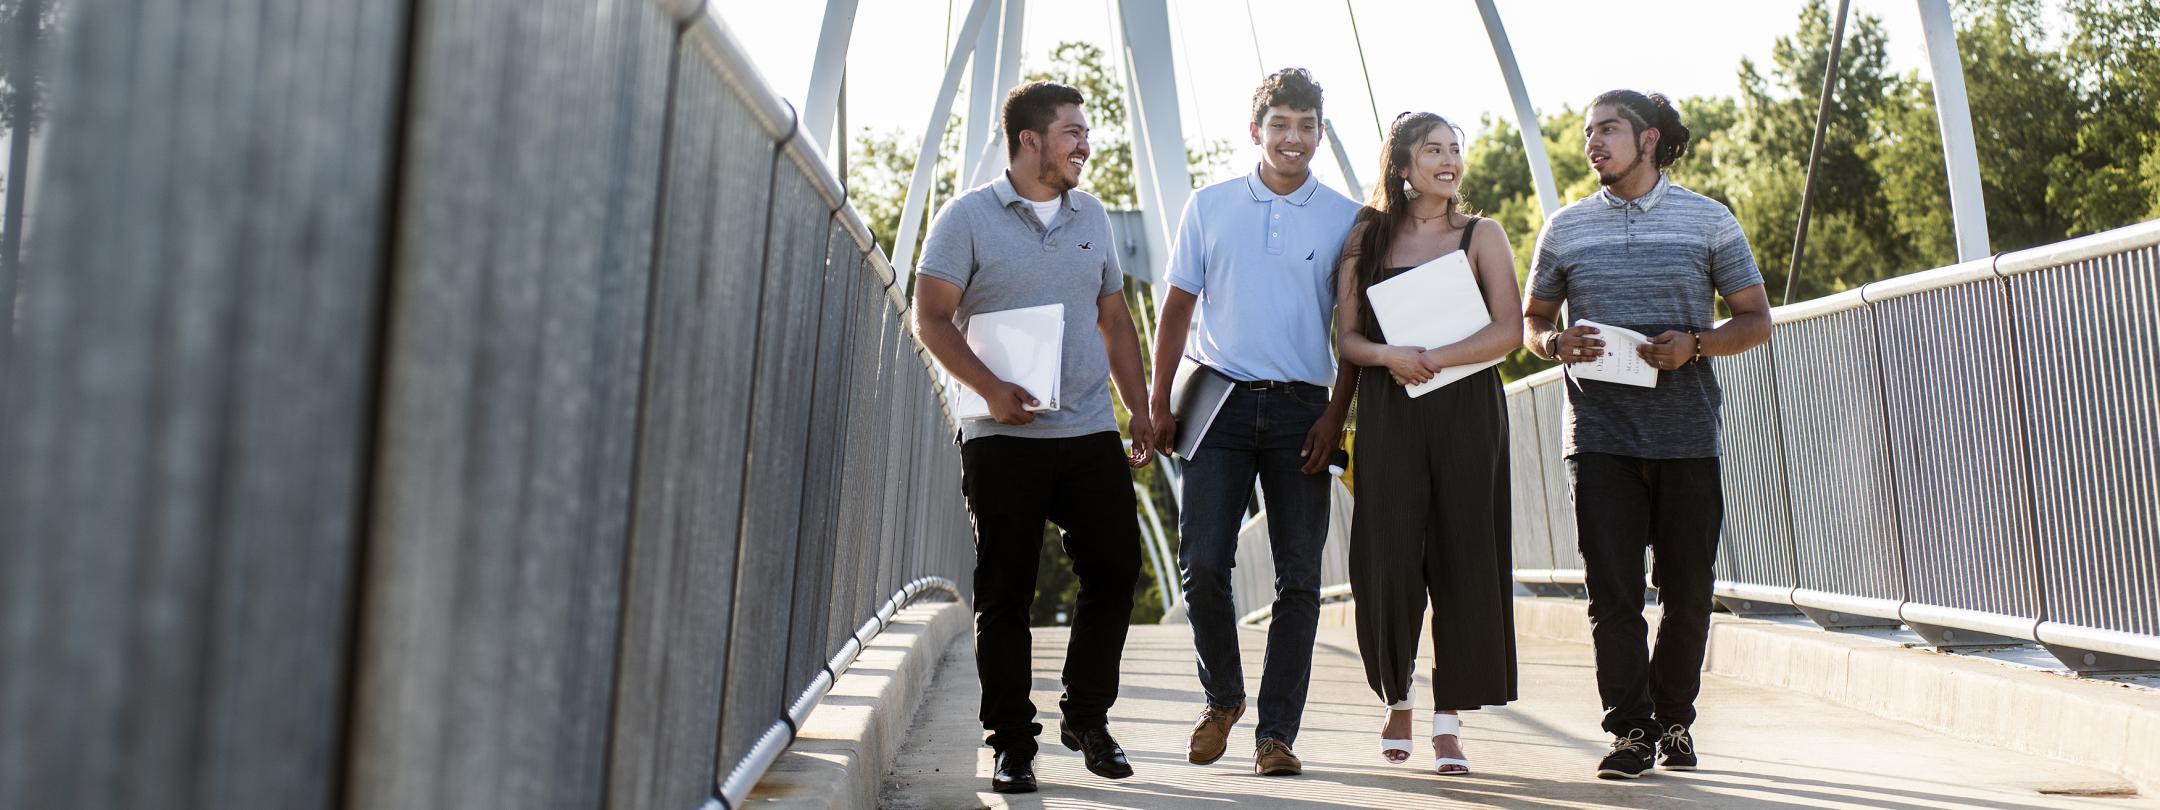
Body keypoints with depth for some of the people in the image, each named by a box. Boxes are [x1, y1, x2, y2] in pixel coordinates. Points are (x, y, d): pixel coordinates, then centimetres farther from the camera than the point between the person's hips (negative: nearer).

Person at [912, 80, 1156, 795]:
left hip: (1090, 432, 4)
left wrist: (1140, 408, 11)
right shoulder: (969, 217, -1)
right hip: (1004, 438, -4)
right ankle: (1012, 742, 8)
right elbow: (931, 319, -5)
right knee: (1005, 592, -1)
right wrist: (991, 389, -16)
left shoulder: (1091, 216, 15)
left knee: (1116, 569, 0)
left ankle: (1086, 718, 18)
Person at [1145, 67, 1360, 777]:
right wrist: (1158, 402, 3)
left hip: (1302, 409, 0)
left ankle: (1276, 732, 8)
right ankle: (1222, 697, 17)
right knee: (1201, 564, -7)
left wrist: (1335, 416, -3)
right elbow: (1178, 308, 10)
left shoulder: (1345, 219, 6)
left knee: (1299, 577, 0)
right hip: (1222, 400, 0)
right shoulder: (1210, 206, 8)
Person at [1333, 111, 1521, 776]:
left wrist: (1431, 358, -15)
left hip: (1466, 409, -1)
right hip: (1388, 413, 1)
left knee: (1461, 558, -2)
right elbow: (1347, 337, 5)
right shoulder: (1369, 236, 10)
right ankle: (1397, 699, 19)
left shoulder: (1480, 235, 6)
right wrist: (1391, 355, -15)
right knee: (1387, 555, -2)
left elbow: (1508, 331, -5)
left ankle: (1449, 721, 3)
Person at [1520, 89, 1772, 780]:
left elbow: (1756, 320, 8)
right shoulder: (1566, 227, 10)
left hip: (1686, 431, 0)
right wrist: (1557, 343, -6)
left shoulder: (1708, 220, 6)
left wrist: (1694, 343, -11)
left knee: (1686, 591, 4)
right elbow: (1531, 321, 17)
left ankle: (1675, 721, 21)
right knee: (1612, 589, -5)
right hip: (1600, 432, 1)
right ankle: (1630, 729, 3)